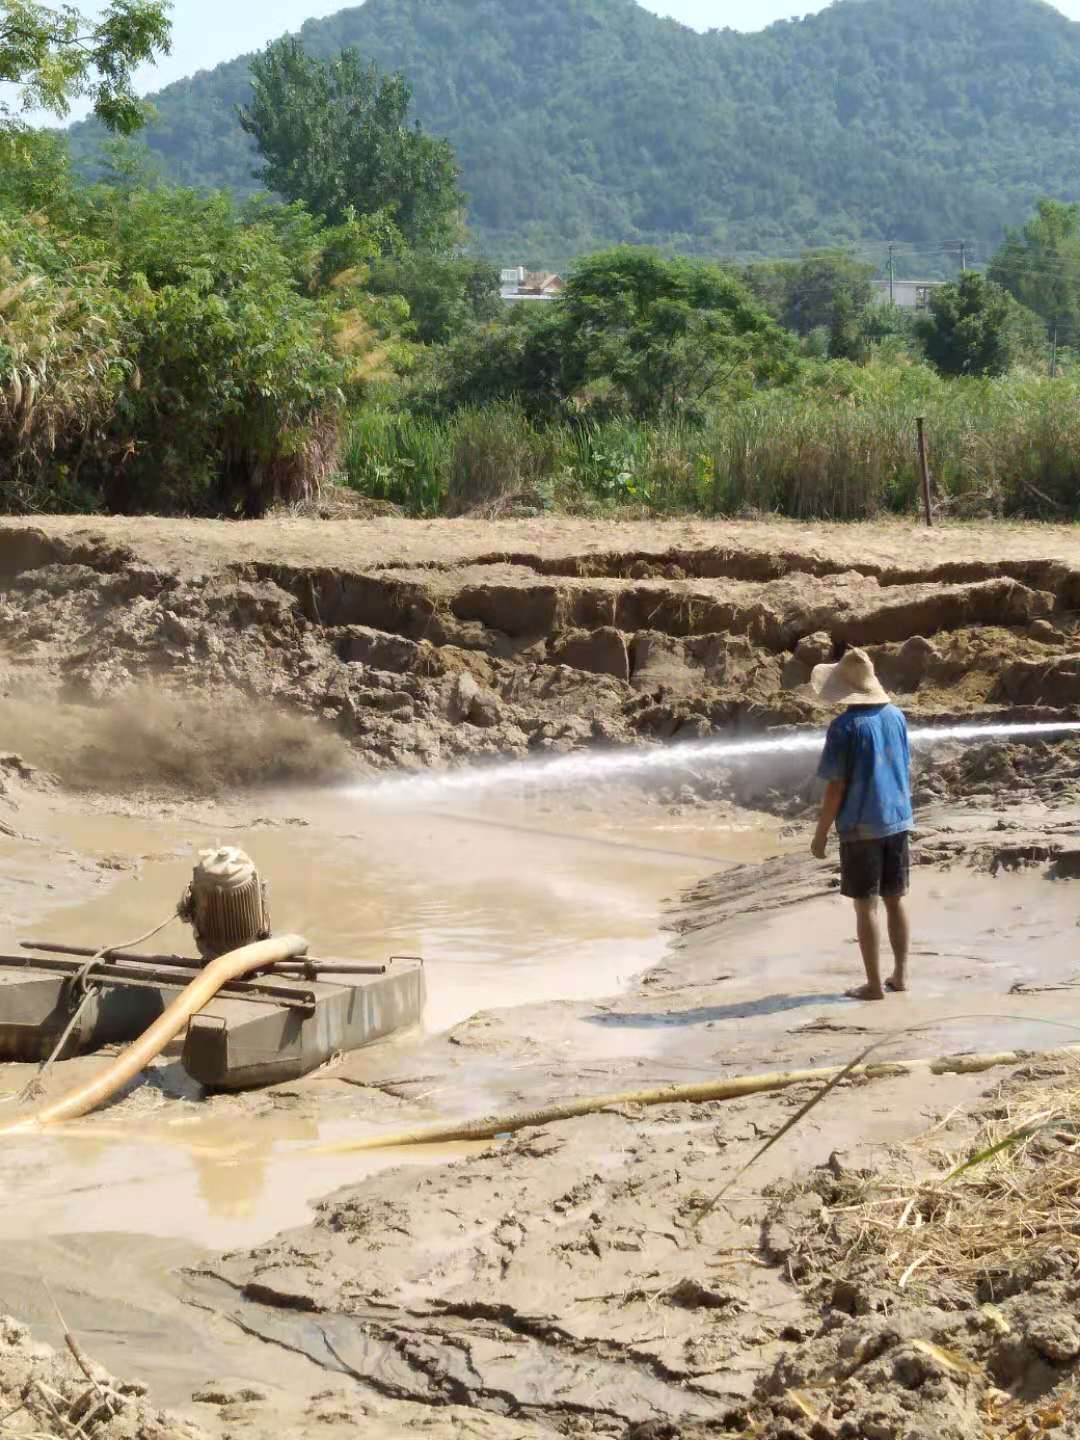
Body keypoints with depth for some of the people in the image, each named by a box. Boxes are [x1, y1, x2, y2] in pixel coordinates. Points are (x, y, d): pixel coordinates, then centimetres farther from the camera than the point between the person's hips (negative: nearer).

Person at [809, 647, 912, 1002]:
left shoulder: (845, 726, -14)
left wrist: (821, 835, -5)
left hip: (861, 827, -6)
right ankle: (900, 974, 20)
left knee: (865, 906, 1)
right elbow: (906, 771, 13)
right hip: (898, 821, 6)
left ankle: (875, 984, 3)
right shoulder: (896, 716, 4)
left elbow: (836, 787, -13)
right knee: (895, 899, 14)